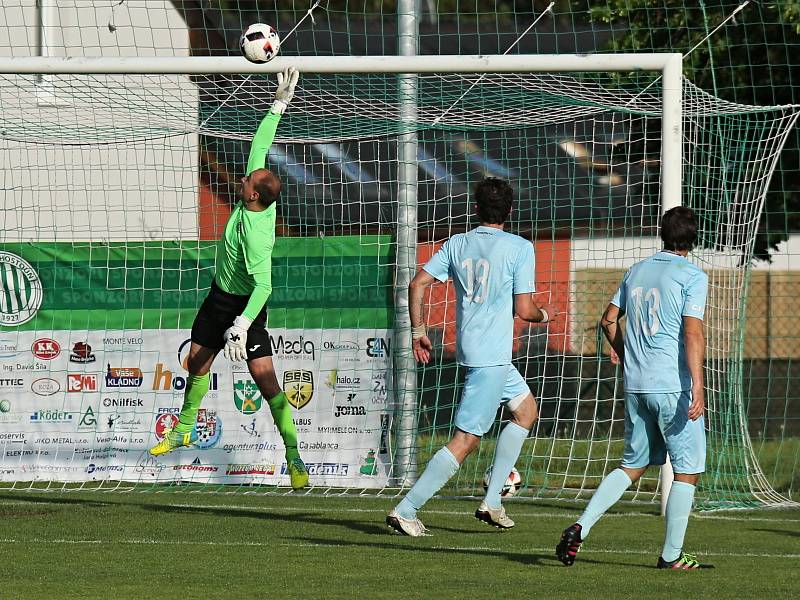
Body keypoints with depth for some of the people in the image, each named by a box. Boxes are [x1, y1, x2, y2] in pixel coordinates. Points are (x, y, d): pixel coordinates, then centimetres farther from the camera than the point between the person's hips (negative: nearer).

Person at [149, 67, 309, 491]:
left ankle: (294, 455, -9)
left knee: (265, 379, -12)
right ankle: (184, 430, 38)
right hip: (219, 297, 9)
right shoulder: (258, 194, -12)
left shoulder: (255, 234, -33)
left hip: (244, 305, -9)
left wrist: (242, 324, -49)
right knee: (198, 361, 19)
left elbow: (263, 285, -40)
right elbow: (260, 144, -3)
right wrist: (279, 105, -7)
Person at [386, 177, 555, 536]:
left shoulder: (457, 244, 6)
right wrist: (544, 315, 12)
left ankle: (491, 501, 20)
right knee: (466, 440, -7)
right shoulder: (520, 248, -9)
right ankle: (406, 510, -12)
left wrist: (418, 331, 11)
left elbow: (417, 284, 1)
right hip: (492, 355, -7)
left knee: (526, 409, 25)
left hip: (468, 346, 7)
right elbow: (524, 309, -10)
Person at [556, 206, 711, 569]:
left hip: (636, 386, 6)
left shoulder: (637, 271, 12)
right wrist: (697, 387, -21)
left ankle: (580, 527, 0)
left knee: (633, 465, 16)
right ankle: (671, 556, 5)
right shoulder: (692, 276, -7)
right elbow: (693, 332, -17)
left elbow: (609, 320, 18)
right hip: (673, 386, -6)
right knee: (687, 470, 5)